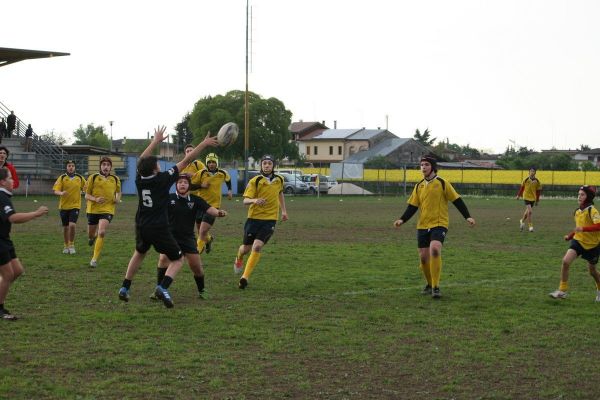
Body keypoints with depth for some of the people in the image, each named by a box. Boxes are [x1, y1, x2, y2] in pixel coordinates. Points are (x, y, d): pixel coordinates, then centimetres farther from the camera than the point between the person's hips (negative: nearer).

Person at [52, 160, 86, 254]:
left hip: (75, 205, -1)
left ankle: (72, 245, 1)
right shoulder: (62, 178, -1)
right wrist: (61, 193, -30)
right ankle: (66, 246, 26)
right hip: (64, 206, 1)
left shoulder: (80, 178, 3)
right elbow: (56, 191, -8)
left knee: (72, 225, -17)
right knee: (65, 227, 8)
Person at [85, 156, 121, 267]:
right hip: (93, 209, 1)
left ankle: (95, 259, -13)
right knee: (91, 235, 10)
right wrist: (95, 199, -19)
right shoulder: (93, 177, -2)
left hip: (107, 209, -1)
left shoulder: (115, 179, 5)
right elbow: (87, 195, 1)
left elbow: (118, 192, 23)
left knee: (102, 232, -21)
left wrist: (117, 199, 1)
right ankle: (93, 237, 51)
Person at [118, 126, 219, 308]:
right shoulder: (162, 179, -14)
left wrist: (155, 141, 28)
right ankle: (163, 287, -19)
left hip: (141, 227, 5)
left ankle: (125, 288, 30)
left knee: (139, 253, 32)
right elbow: (186, 161, -10)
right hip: (159, 229, -5)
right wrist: (203, 144, -5)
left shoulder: (139, 179, -2)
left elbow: (143, 159, 18)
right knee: (177, 260, 6)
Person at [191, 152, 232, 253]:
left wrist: (229, 190, 16)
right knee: (200, 232, 14)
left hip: (213, 205, -2)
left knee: (202, 232, -15)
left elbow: (228, 179, 23)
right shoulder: (201, 173, -7)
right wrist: (201, 186, -17)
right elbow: (190, 185, -4)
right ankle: (209, 239, 47)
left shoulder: (222, 173, -1)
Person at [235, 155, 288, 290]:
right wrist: (254, 200, -35)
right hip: (254, 218, -1)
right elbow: (245, 200, -14)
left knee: (257, 246, -17)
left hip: (270, 219, 1)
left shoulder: (279, 180, 4)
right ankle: (239, 259, 48)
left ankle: (245, 277, -12)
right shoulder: (255, 181, -8)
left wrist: (284, 210, 26)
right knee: (246, 248, 9)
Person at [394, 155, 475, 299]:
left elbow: (457, 200, -1)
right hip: (422, 226, 5)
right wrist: (402, 220, -4)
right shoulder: (419, 186, 10)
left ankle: (436, 287, -22)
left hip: (439, 224, -5)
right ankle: (430, 284, 28)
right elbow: (412, 206, 11)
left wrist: (467, 217, -7)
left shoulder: (442, 183, -3)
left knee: (434, 250, -28)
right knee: (423, 257, 4)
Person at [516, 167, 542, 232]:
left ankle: (522, 221, 42)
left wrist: (537, 200, 8)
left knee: (528, 211, 15)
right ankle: (530, 226, -7)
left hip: (533, 198, 3)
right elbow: (522, 188, 6)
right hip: (526, 197, -3)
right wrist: (518, 195, 12)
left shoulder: (537, 182, -5)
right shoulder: (526, 180, -8)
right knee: (530, 211, -14)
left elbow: (538, 191, 4)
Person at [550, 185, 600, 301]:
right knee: (565, 261, -18)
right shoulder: (577, 211, 3)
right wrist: (570, 236, 10)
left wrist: (583, 229, -40)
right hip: (578, 241, 5)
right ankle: (562, 291, -10)